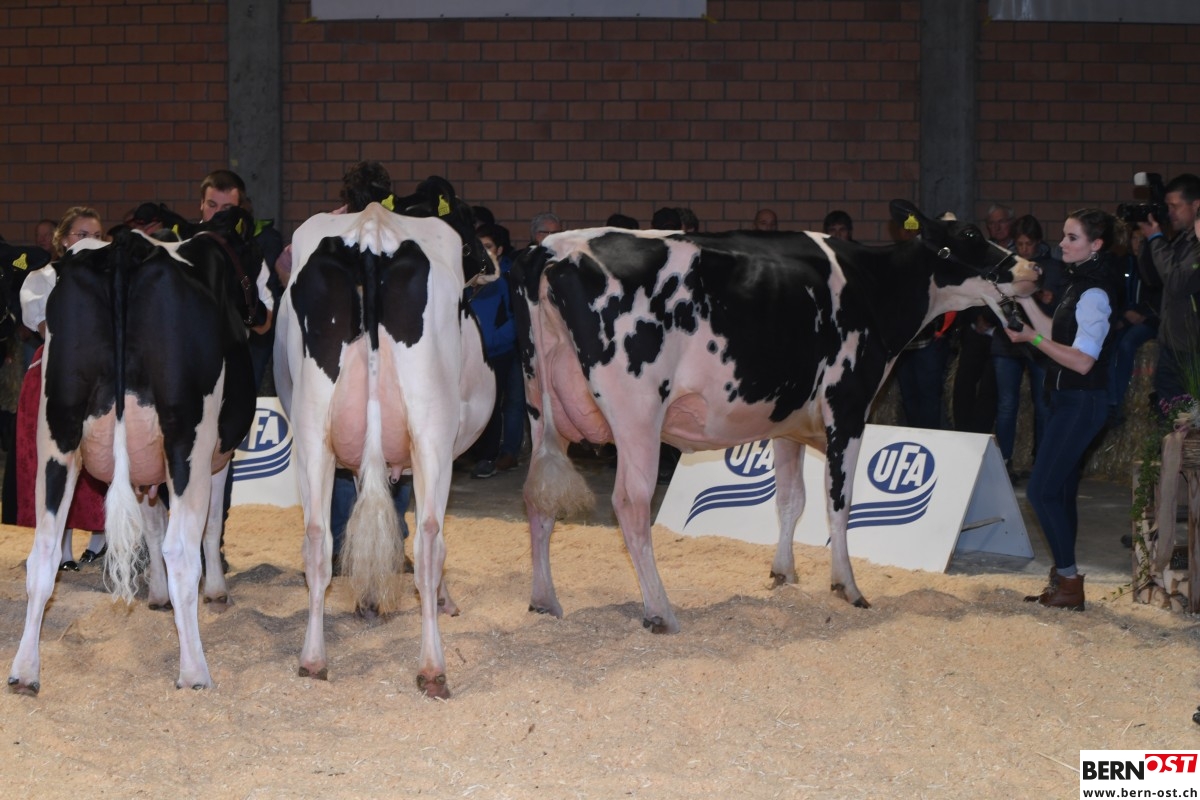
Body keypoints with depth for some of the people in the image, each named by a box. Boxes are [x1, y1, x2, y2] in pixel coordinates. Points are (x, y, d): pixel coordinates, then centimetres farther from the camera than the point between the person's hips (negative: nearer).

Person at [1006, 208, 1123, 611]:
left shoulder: (1094, 293, -18)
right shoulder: (1080, 284, 12)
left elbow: (1082, 361, -22)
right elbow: (1056, 336, 15)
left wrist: (1033, 338, -21)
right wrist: (1024, 298, 11)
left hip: (1081, 403, -10)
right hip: (1070, 400, 10)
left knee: (1042, 490, -9)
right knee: (1060, 491, 13)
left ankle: (1069, 583, -5)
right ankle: (1062, 579, 18)